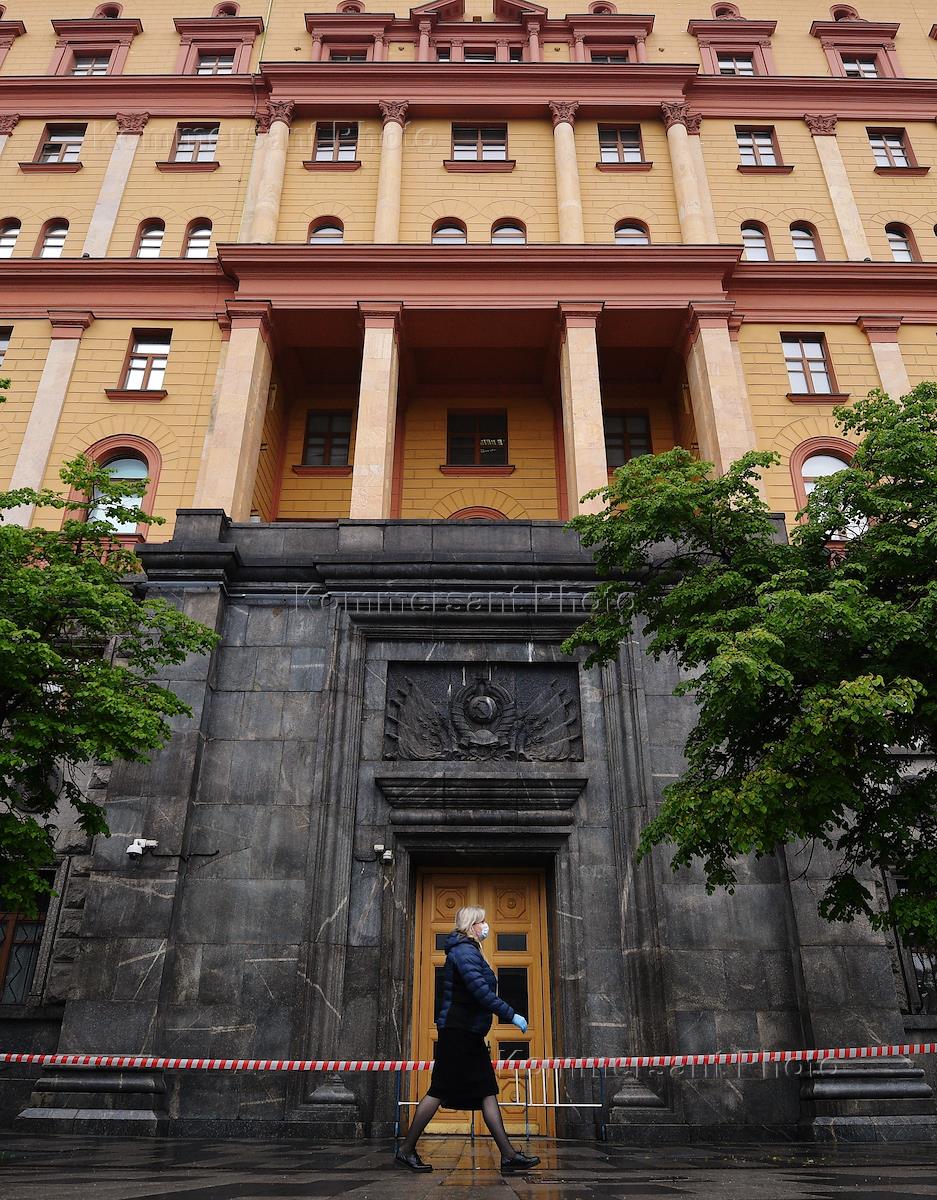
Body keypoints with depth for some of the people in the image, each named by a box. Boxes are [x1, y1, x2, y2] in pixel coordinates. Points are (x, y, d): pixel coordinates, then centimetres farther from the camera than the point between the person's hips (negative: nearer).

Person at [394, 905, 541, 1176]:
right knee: (440, 1090, -3)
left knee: (488, 1091, 4)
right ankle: (406, 1149, 8)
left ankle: (509, 1155, 3)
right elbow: (480, 990, -23)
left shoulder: (468, 950, 18)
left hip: (469, 1034, 10)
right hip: (458, 1031, -10)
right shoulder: (464, 950, -14)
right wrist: (511, 1015, -21)